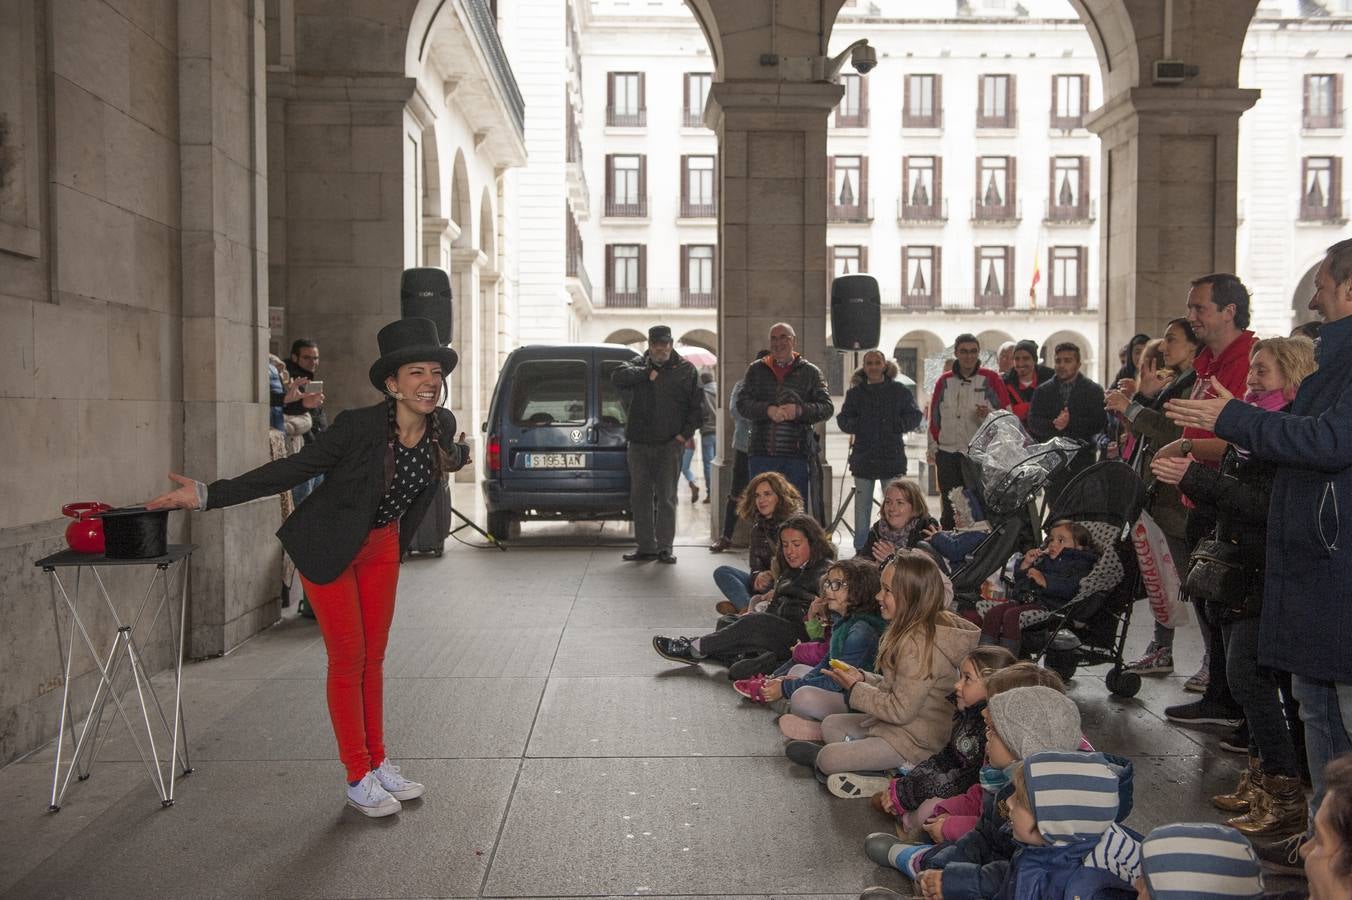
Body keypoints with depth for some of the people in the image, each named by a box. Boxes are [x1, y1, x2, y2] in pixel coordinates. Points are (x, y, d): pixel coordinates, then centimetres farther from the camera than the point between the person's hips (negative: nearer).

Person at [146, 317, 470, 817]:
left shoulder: (441, 425, -12)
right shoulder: (360, 426, -29)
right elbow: (290, 470, -24)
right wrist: (208, 495, -27)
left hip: (383, 546, 5)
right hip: (330, 549, -5)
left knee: (374, 656, 14)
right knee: (348, 659, 1)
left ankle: (379, 764, 26)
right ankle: (358, 780, 13)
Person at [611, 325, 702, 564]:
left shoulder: (686, 370, 7)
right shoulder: (639, 365, 11)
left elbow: (695, 406, 5)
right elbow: (618, 376, -10)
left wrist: (686, 433, -5)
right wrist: (647, 373, -13)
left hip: (670, 443, -2)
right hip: (639, 443, 2)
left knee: (666, 497, 0)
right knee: (640, 496, 6)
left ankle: (665, 547, 6)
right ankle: (646, 546, 14)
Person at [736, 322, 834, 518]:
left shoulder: (810, 372, 8)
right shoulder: (756, 370, 12)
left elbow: (827, 407, 1)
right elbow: (742, 403, 2)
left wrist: (799, 410, -18)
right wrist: (768, 410, -17)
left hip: (797, 453, -1)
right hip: (762, 454, 1)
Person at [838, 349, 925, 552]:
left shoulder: (899, 390, 3)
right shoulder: (855, 393, 7)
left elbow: (915, 416, 2)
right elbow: (843, 419, 5)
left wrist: (895, 426, -15)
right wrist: (858, 426, -15)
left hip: (892, 457, -1)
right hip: (863, 457, 2)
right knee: (862, 507, 7)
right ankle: (861, 550, 15)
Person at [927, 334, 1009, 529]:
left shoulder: (991, 379, 2)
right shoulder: (944, 381, 11)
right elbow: (934, 418, 16)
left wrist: (989, 415, -18)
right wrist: (933, 448, 11)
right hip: (948, 454, 3)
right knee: (950, 509, 9)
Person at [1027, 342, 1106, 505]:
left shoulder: (1093, 390, 6)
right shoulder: (1042, 391, 13)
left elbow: (1098, 424, -6)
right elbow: (1033, 422, 1)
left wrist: (1071, 422, -20)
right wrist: (1053, 425, -19)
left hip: (1082, 460, -2)